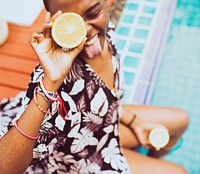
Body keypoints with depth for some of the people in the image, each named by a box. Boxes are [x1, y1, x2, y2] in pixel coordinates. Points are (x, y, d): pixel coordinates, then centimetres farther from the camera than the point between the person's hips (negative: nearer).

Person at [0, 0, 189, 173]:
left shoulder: (104, 31, -16)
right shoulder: (60, 79, -39)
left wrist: (135, 122, 6)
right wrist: (49, 83, -53)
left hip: (107, 124, 7)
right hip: (81, 154, -6)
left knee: (180, 120, 18)